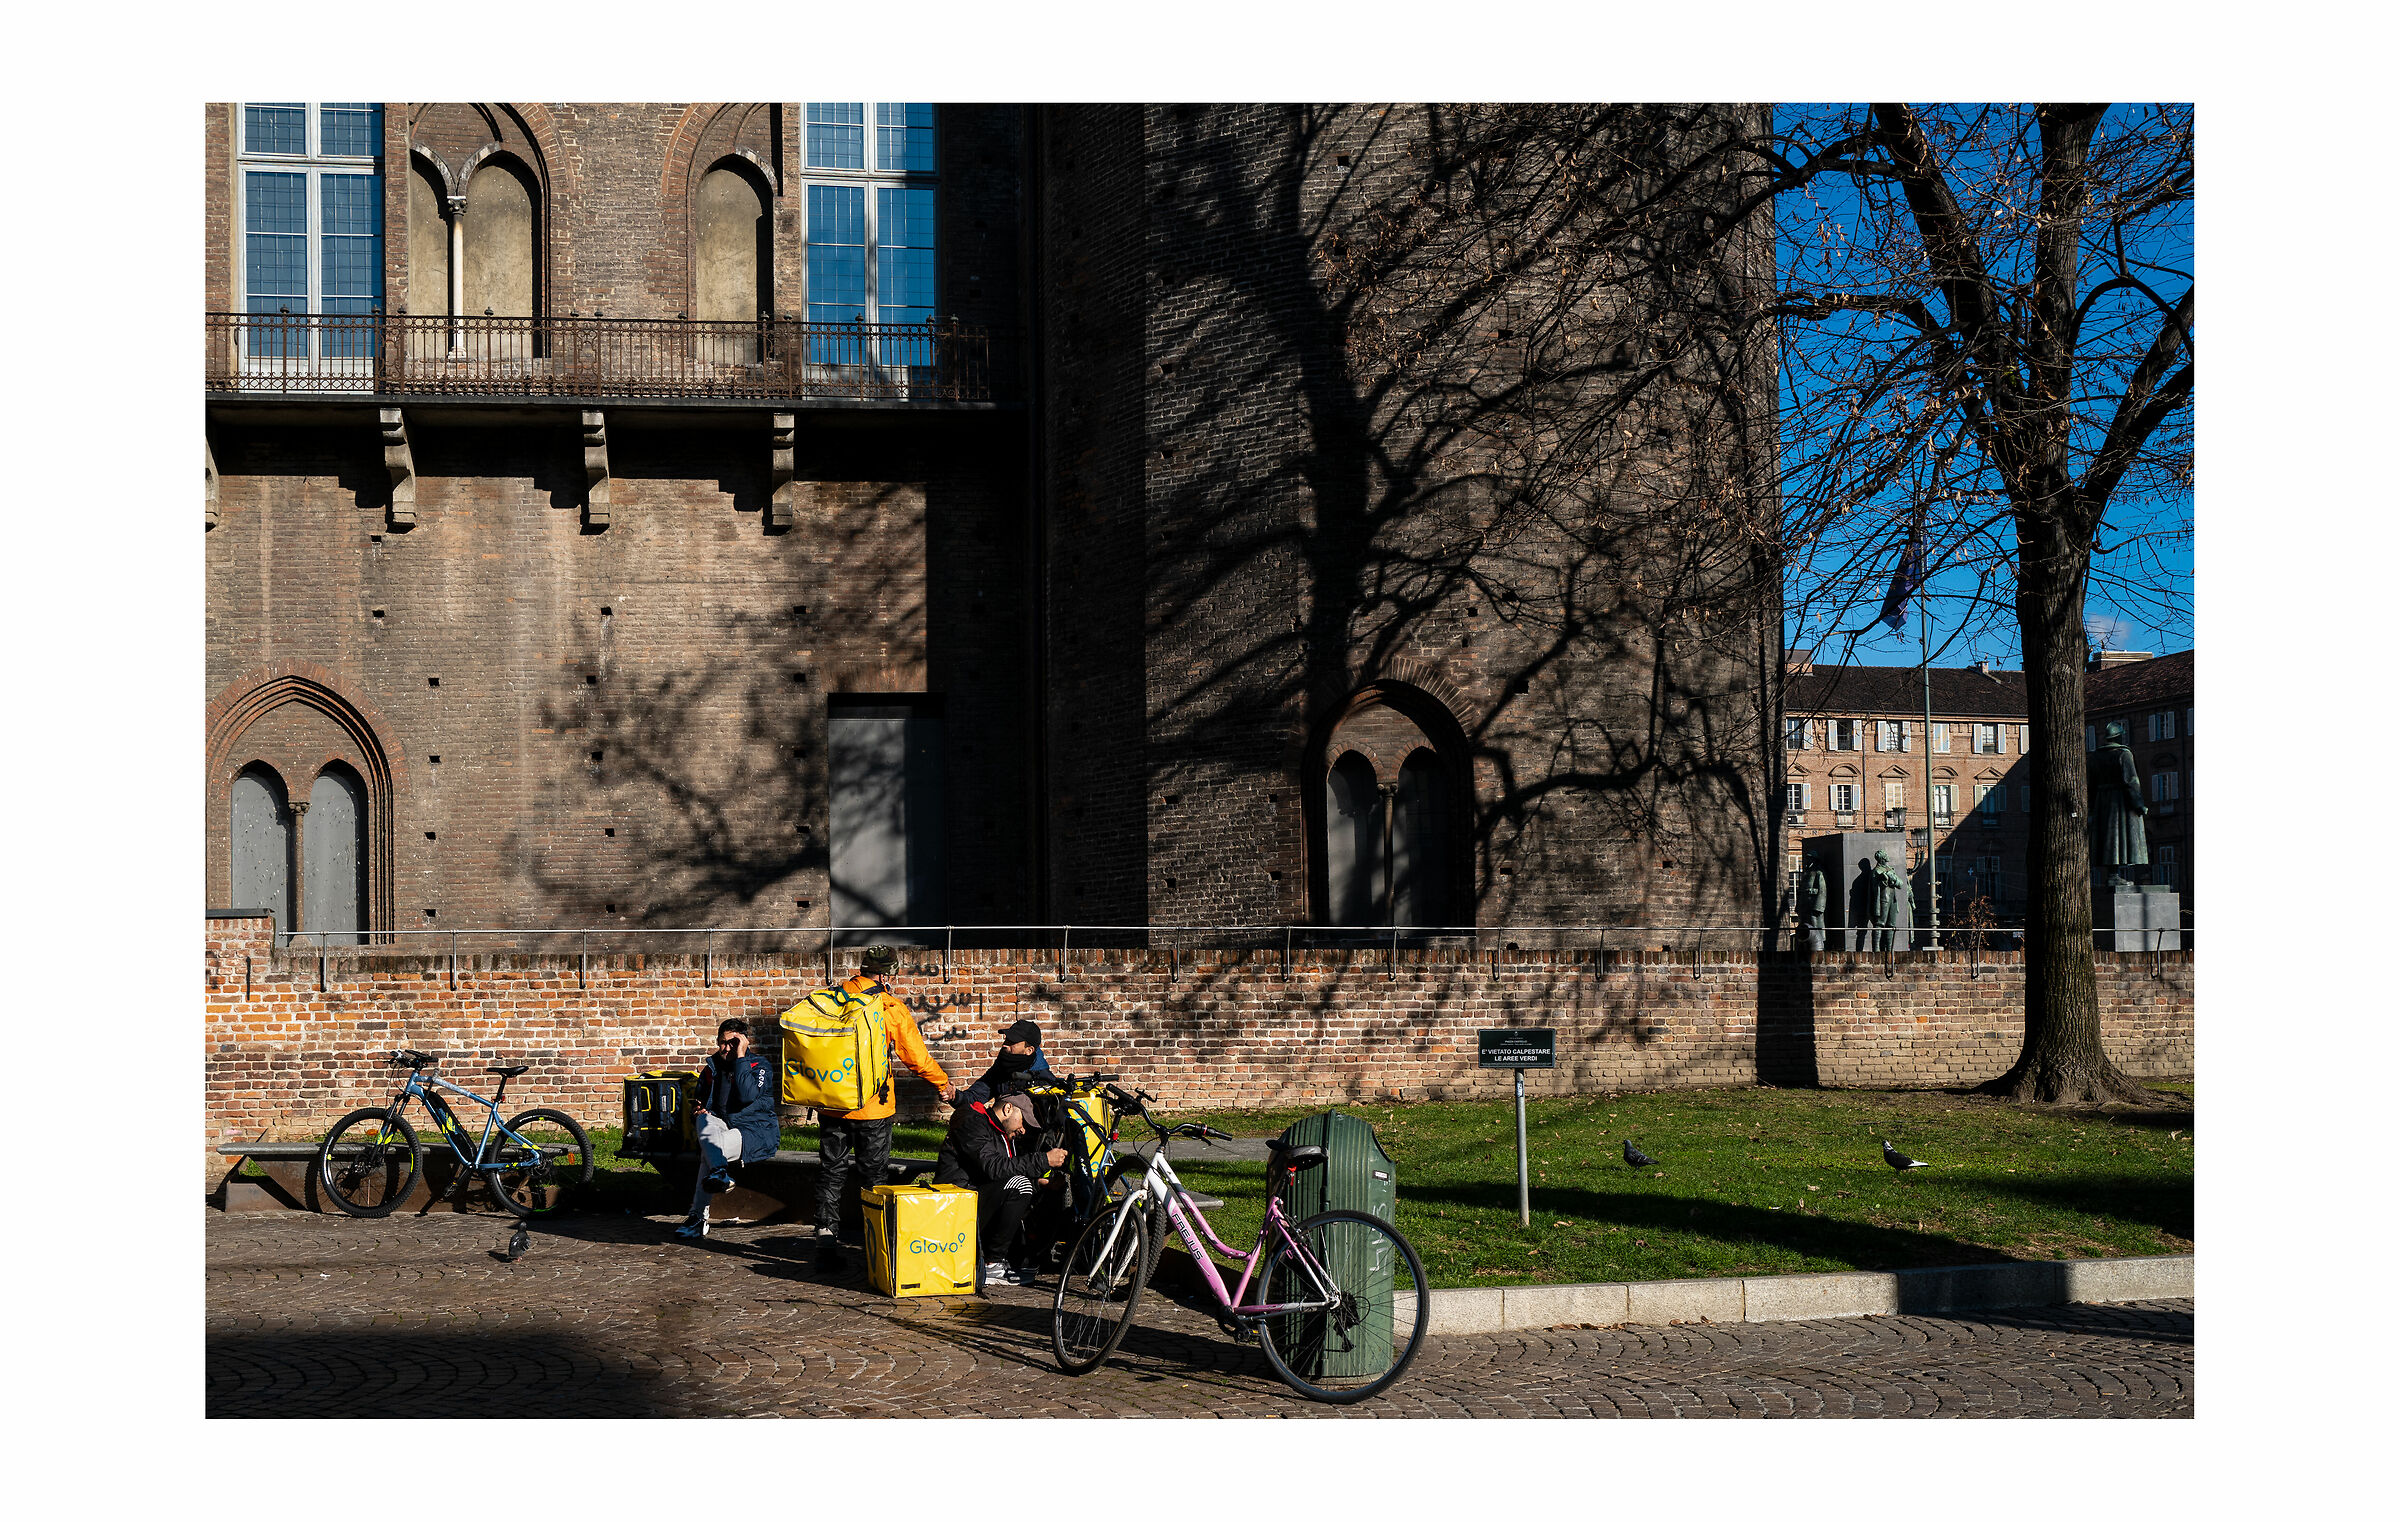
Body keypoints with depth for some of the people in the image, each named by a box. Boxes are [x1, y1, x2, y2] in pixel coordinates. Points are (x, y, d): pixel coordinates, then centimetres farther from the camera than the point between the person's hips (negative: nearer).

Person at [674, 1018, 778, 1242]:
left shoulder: (760, 1066, -2)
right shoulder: (712, 1069, 15)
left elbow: (747, 1096, -23)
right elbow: (699, 1100, 28)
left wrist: (740, 1058, -17)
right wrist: (698, 1110, 1)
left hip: (757, 1132, -5)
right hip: (722, 1125, 5)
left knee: (708, 1152, -34)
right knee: (705, 1121, -33)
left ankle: (698, 1217, -39)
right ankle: (719, 1171, -52)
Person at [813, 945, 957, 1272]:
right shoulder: (892, 1009, -8)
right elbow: (917, 1057, -4)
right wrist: (944, 1083, 11)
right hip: (872, 1109, -3)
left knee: (831, 1172, 11)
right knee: (873, 1175, 9)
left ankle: (827, 1242, 6)